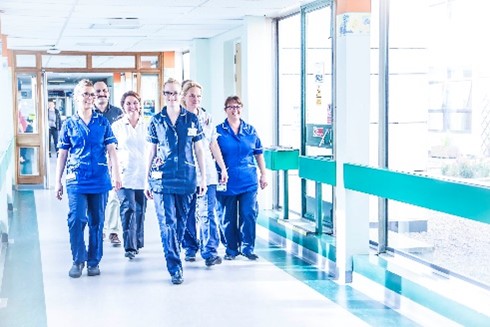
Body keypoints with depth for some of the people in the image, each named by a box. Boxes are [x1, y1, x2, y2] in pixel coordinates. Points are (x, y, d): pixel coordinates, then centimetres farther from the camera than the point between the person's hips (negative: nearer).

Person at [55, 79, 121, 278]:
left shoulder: (103, 123, 6)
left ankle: (94, 261, 18)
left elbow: (111, 149, 3)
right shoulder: (69, 125, 6)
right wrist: (58, 181, 6)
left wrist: (116, 174, -9)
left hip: (100, 180, 1)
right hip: (76, 180, -1)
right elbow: (62, 154, 8)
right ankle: (78, 260, 4)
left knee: (97, 221, 7)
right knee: (76, 219, -12)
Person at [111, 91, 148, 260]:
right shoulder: (117, 126, 4)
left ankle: (137, 243, 23)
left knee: (140, 209, 8)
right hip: (125, 174, -2)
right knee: (128, 208, -13)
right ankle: (129, 247, -11)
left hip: (142, 175, 2)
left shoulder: (147, 125, 8)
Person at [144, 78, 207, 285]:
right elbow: (151, 152, 8)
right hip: (162, 179, -1)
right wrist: (147, 181, 7)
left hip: (187, 178, 1)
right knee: (167, 223, -8)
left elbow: (199, 150, 8)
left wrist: (203, 177, 5)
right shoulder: (156, 121, 4)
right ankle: (175, 268, -8)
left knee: (181, 222, 10)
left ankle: (173, 254, 30)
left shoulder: (192, 120, 5)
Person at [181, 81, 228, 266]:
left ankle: (210, 252, -6)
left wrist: (223, 168, 13)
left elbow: (214, 145, 15)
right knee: (188, 214, 6)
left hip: (207, 173, 2)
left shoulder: (207, 118, 12)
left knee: (207, 214, -6)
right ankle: (190, 249, 21)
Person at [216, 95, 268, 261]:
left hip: (249, 181, 1)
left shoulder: (251, 131, 7)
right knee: (227, 217, 5)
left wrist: (263, 174, 11)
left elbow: (259, 154, 14)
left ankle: (247, 248, 11)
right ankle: (231, 250, 17)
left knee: (249, 215, -1)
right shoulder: (218, 131, 1)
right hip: (227, 183, -1)